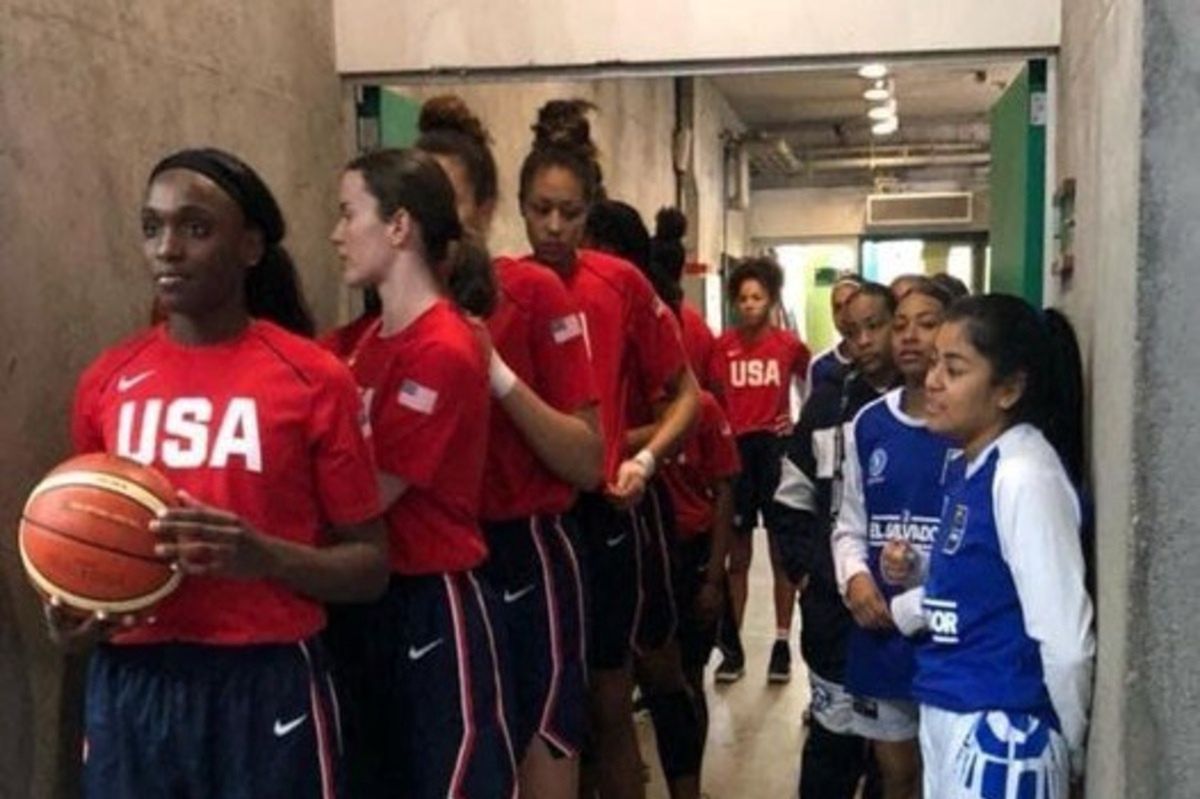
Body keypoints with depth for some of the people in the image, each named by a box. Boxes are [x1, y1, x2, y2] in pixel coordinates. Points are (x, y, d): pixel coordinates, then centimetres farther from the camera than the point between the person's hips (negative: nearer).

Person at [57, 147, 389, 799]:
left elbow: (369, 566, -3)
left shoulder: (314, 379, -6)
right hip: (129, 686, 3)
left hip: (266, 686, -3)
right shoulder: (105, 382, 4)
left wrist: (267, 556, -20)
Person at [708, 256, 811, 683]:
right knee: (737, 555, 9)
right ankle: (732, 646, 18)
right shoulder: (723, 345, -1)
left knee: (781, 552, 8)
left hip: (775, 449, -1)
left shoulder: (789, 344, -3)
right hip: (735, 449, 1)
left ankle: (782, 644, 18)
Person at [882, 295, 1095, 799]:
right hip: (947, 716, 8)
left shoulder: (1024, 475, -20)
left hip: (999, 731, -8)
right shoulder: (969, 467, 7)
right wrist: (915, 572, 1)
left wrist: (1071, 752, -7)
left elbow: (1066, 640, -19)